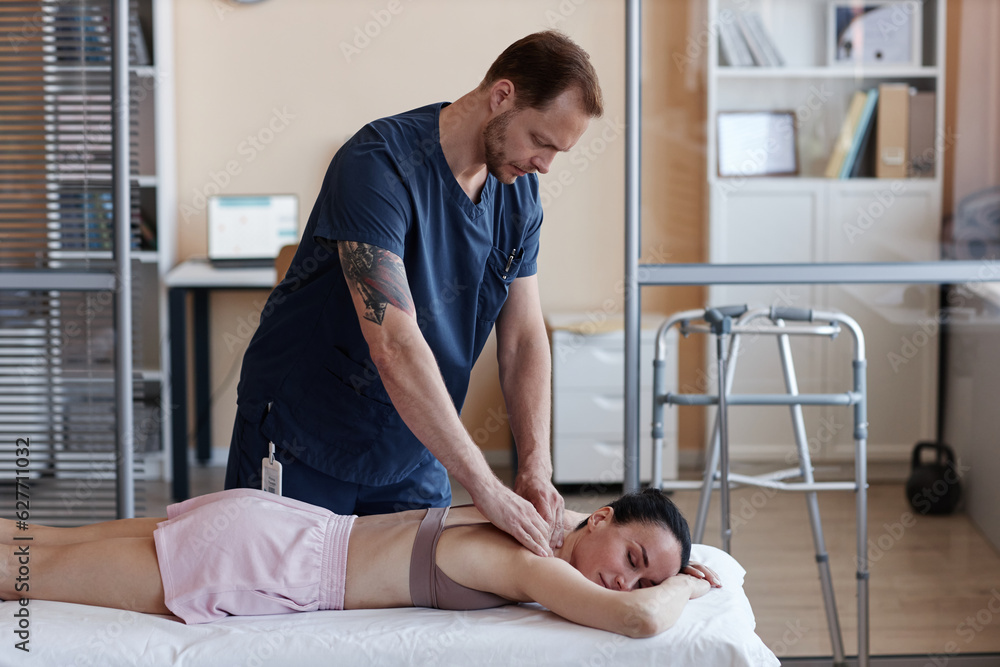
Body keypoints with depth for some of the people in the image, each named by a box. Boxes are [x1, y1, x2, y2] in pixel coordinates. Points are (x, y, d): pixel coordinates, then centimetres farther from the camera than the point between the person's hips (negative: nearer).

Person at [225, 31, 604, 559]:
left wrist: (535, 468, -21)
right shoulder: (380, 164, -27)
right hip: (303, 446, -6)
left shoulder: (518, 190, -3)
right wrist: (487, 490, -38)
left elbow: (524, 339, -4)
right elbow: (394, 343, -36)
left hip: (412, 456, 6)